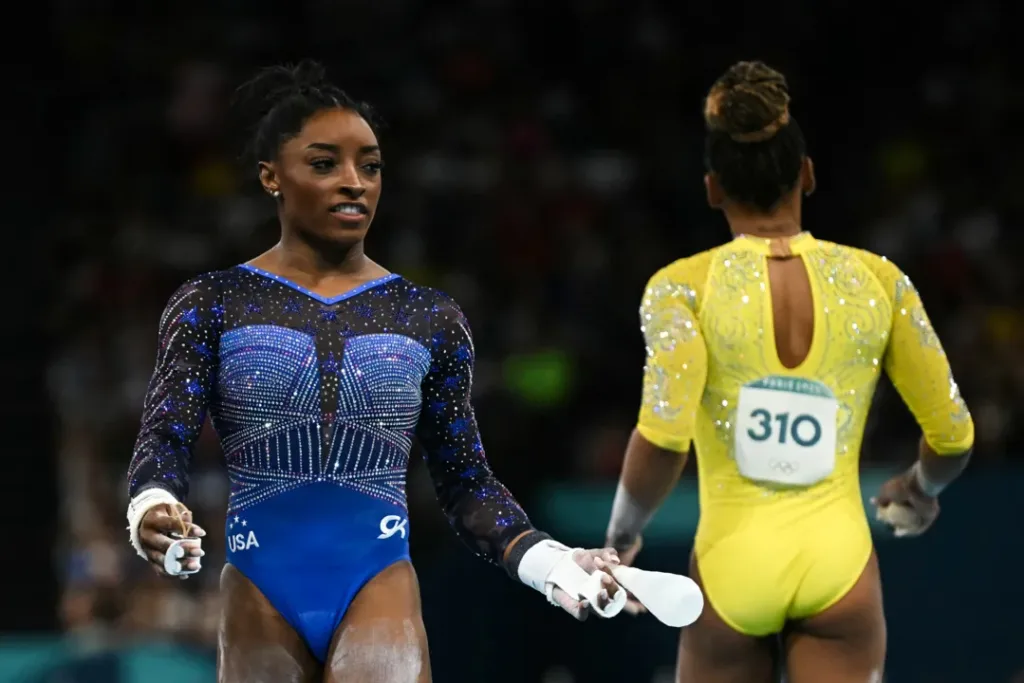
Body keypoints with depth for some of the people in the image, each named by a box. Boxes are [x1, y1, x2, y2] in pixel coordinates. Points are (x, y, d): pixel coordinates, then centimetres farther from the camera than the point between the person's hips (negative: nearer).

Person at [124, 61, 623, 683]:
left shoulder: (429, 320, 8)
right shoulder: (214, 305, 4)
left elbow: (468, 484, 11)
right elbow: (165, 438, -5)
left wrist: (549, 563, -5)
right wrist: (153, 511, -28)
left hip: (379, 588, 0)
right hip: (261, 592, 0)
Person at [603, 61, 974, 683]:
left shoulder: (684, 286, -5)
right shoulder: (876, 280, 2)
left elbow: (663, 439, -18)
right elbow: (953, 435, 7)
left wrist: (622, 536, -1)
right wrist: (920, 491, 29)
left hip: (732, 564, 0)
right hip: (839, 561, 0)